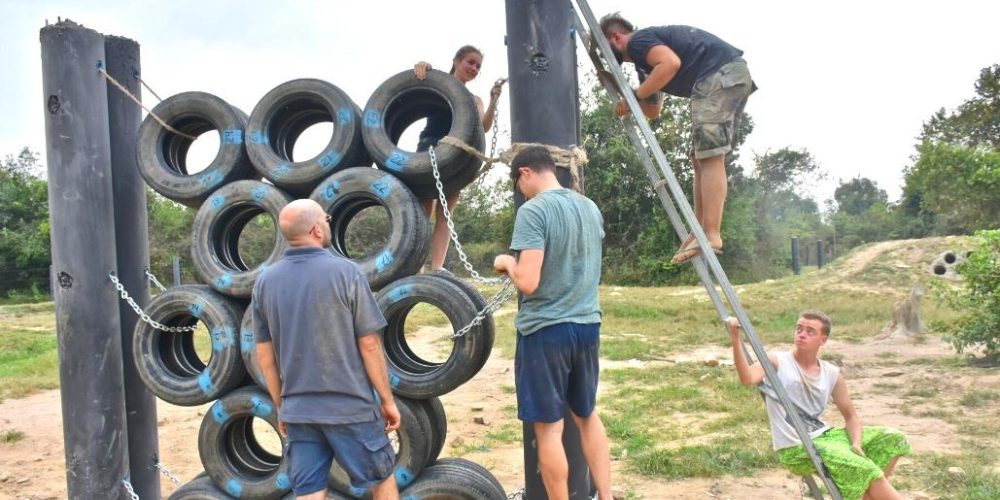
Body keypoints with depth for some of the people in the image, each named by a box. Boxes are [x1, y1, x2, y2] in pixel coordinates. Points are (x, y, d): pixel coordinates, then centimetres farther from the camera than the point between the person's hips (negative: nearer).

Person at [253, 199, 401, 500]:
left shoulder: (266, 281, 2)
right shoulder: (345, 272, -12)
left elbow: (264, 354, 7)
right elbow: (369, 345, -11)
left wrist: (281, 407, 17)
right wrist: (387, 399, -1)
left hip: (297, 409, 4)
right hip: (349, 406, -4)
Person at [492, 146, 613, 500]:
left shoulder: (532, 211, -15)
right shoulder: (590, 208, 8)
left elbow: (528, 282, -22)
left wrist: (507, 263, -2)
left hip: (545, 330, -7)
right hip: (587, 324, 7)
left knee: (549, 428, 5)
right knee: (587, 415, 22)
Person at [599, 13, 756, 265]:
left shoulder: (638, 41, -2)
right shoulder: (644, 58, 28)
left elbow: (671, 63, -22)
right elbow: (653, 110, 32)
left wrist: (635, 95, -14)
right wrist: (627, 98, 15)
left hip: (720, 74, -10)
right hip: (735, 74, 10)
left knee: (709, 157, -14)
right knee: (702, 158, 9)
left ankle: (711, 235, -18)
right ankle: (700, 232, 8)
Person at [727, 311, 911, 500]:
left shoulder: (832, 374, 6)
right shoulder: (776, 362, -9)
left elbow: (851, 416, 13)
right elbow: (747, 379, -30)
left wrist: (856, 444, -6)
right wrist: (735, 339, -42)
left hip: (823, 436, 7)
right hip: (795, 449, -7)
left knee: (893, 439, 5)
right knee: (864, 469, -23)